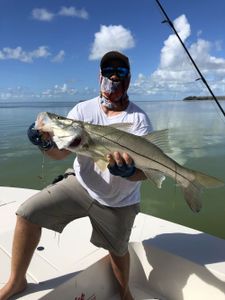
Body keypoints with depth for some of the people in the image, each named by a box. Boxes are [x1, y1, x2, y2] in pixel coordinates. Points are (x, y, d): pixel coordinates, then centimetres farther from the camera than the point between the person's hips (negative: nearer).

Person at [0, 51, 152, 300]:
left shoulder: (139, 119, -15)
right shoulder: (83, 109, -7)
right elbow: (61, 152, -11)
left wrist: (128, 171, -45)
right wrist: (46, 144, -33)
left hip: (119, 202, -1)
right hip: (81, 185, 2)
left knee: (118, 250, 17)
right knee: (28, 213, -10)